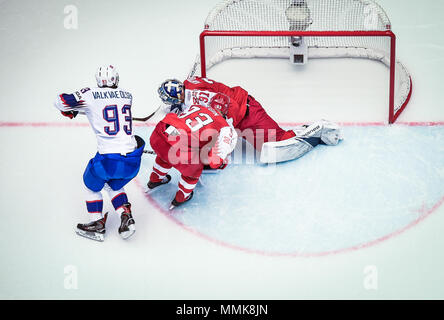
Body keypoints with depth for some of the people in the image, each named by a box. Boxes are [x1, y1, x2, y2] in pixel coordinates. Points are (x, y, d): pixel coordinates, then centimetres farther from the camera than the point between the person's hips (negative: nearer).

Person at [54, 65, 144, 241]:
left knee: (91, 184, 27)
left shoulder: (91, 95, -2)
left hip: (108, 160, -4)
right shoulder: (127, 96, 10)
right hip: (133, 161, 4)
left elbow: (61, 101, 6)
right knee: (114, 185, 33)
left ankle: (97, 225, 26)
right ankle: (126, 218, 16)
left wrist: (71, 110, 28)